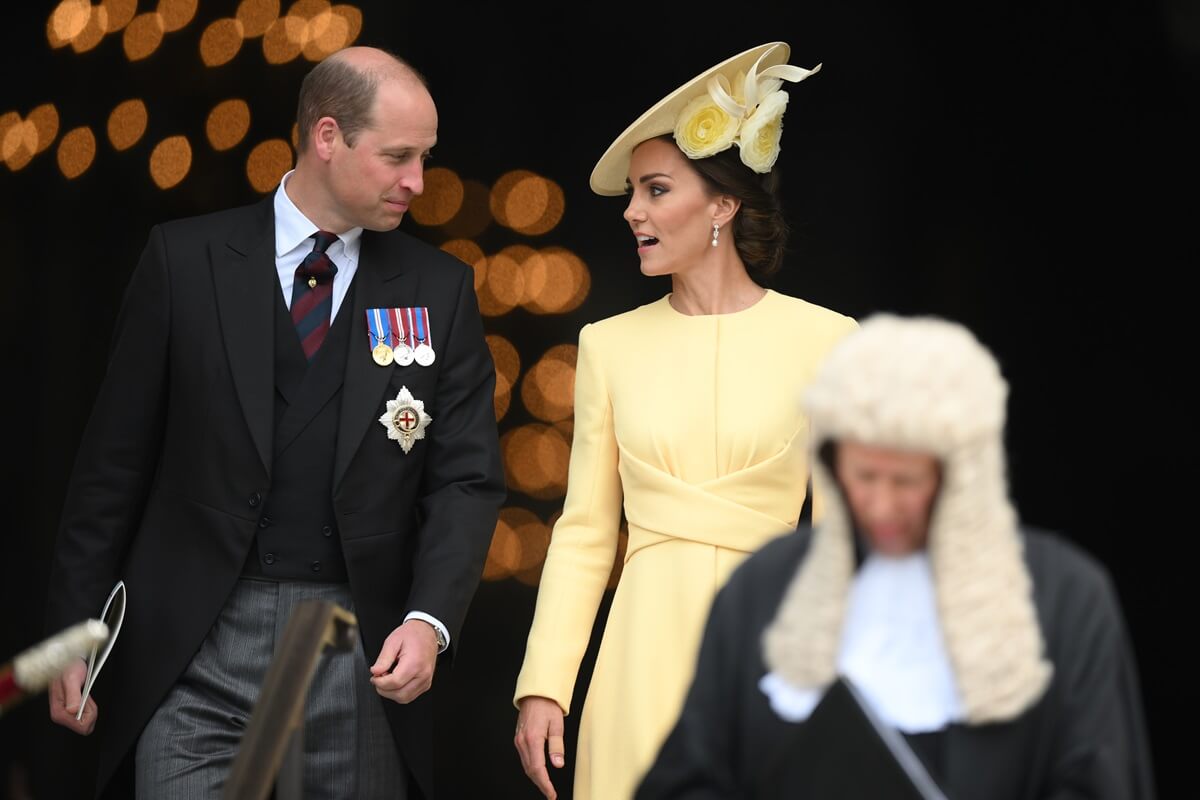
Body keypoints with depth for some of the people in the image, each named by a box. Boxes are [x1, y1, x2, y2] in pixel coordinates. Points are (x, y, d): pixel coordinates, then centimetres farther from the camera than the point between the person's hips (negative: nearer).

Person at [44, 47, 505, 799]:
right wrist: (76, 630, 2)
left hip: (360, 658, 2)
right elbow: (116, 458, 4)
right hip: (198, 648, -1)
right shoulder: (187, 259, 2)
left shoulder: (440, 290, 6)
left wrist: (429, 618, -14)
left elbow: (467, 477, 2)